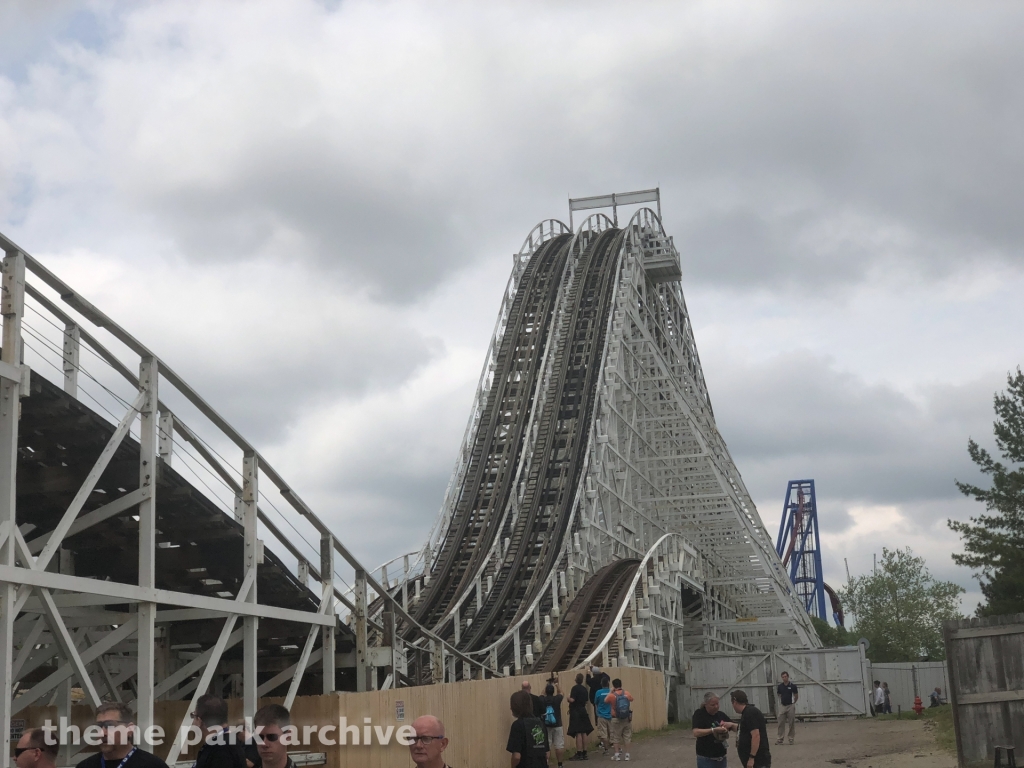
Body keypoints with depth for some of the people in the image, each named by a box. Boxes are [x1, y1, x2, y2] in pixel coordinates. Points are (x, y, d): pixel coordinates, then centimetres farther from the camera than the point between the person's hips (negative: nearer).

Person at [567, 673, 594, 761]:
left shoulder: (575, 688, -14)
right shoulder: (584, 689, 8)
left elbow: (572, 700, -22)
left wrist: (568, 697, -1)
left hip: (576, 712, -7)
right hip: (583, 711, 7)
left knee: (578, 733, -8)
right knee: (584, 733, 10)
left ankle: (579, 754, -9)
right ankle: (584, 753, 14)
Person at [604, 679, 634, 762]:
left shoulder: (612, 695, -13)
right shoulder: (627, 693, -5)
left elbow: (605, 700, 7)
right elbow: (631, 699, 17)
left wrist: (610, 691, 11)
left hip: (616, 719, -2)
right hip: (627, 718, 2)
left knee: (616, 737, 9)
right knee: (627, 736, 9)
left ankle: (616, 755, 8)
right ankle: (627, 754, 10)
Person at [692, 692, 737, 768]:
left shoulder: (721, 715, 8)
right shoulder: (699, 714, -9)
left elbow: (737, 728, 14)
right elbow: (696, 733, -23)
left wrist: (731, 724, -9)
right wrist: (714, 730, -32)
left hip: (721, 758, 6)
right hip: (706, 759, -6)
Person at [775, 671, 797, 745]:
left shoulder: (792, 686, -6)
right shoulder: (780, 686, 3)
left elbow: (796, 696, 4)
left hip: (790, 706, -3)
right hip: (782, 706, 3)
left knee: (791, 723, 2)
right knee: (781, 723, 2)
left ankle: (791, 738, 10)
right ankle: (780, 738, 6)